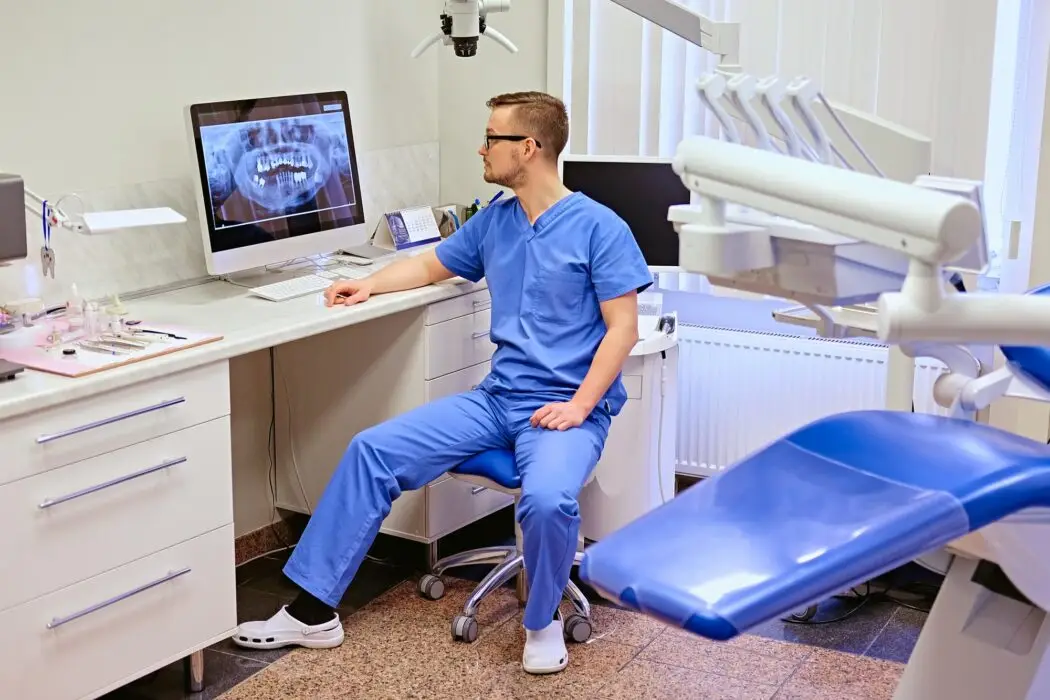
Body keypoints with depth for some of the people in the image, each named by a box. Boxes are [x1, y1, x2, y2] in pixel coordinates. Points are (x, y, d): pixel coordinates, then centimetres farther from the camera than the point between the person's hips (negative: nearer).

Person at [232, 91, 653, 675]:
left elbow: (623, 329, -9)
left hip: (565, 409, -6)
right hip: (498, 399, 6)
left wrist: (580, 404, -19)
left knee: (548, 499, -37)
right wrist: (370, 284, 12)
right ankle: (313, 611, -3)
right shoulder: (494, 222, 12)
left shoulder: (598, 227, -7)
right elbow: (431, 266, 29)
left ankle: (543, 622, -5)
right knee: (373, 449, -8)